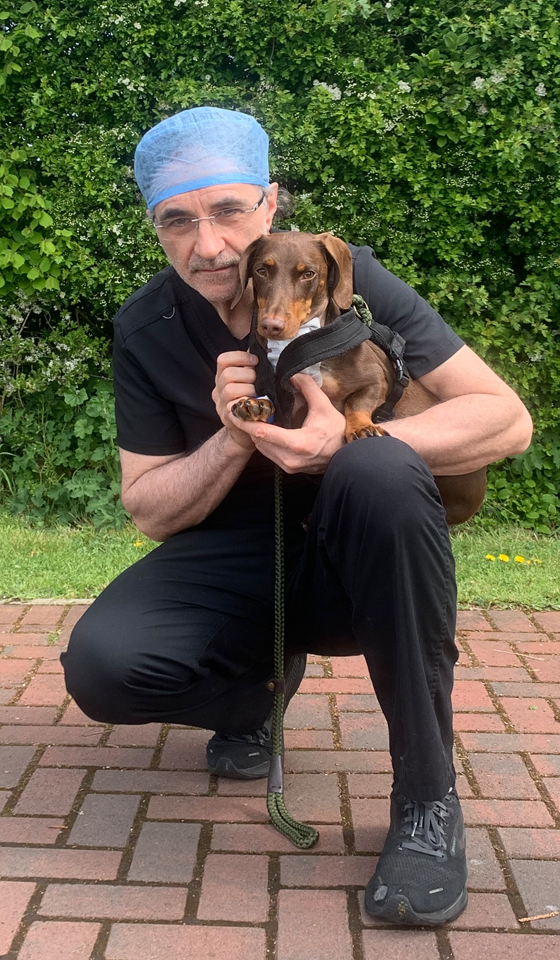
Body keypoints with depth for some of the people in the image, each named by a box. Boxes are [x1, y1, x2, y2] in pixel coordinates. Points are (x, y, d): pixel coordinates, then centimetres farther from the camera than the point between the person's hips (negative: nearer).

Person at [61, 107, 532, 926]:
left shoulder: (346, 277, -12)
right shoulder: (145, 330, -5)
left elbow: (507, 420, -16)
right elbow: (150, 511, -2)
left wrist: (352, 442, -31)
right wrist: (233, 440, -22)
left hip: (353, 564, -2)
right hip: (233, 566, 2)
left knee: (382, 474, -36)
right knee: (102, 667, -26)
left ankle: (427, 794, -21)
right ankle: (261, 690, 10)